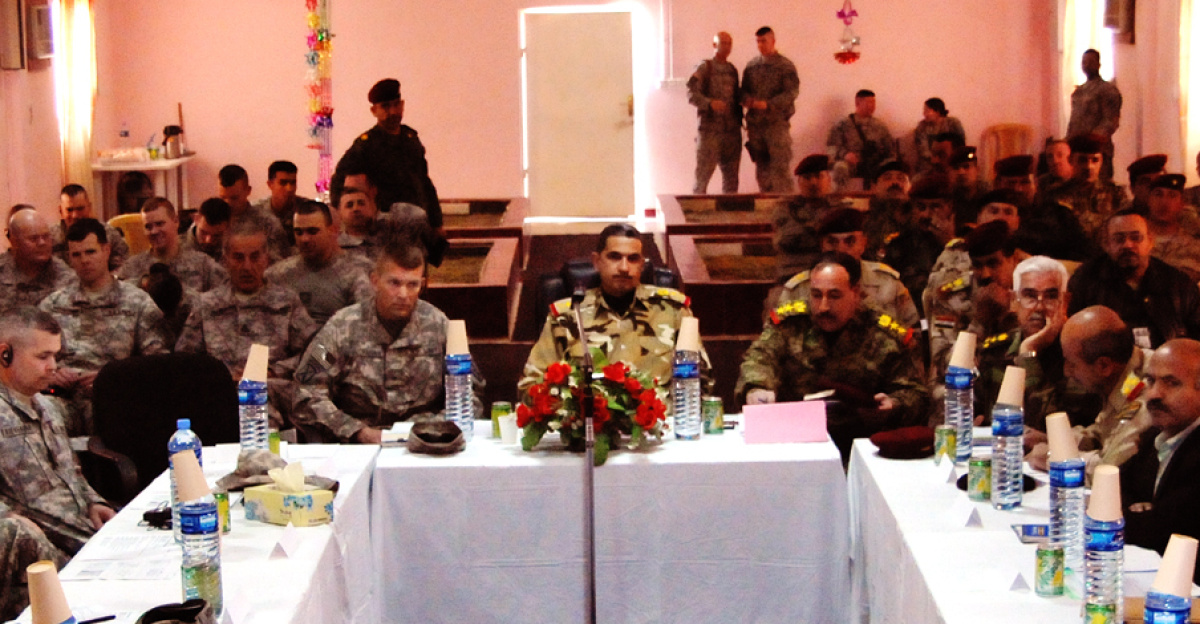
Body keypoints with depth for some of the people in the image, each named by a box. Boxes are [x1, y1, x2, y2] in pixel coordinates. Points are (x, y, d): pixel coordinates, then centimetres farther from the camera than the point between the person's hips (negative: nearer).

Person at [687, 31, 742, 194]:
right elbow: (692, 94, -10)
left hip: (732, 130, 5)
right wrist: (710, 103, -27)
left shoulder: (733, 70, 16)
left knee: (731, 174, 6)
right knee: (703, 173, -7)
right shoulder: (704, 67, 0)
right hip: (710, 130, -5)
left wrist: (739, 120, 13)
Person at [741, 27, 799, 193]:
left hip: (777, 122, -5)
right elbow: (744, 90, 16)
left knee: (779, 166, -11)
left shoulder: (785, 66, -1)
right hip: (755, 122, 5)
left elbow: (792, 92, -9)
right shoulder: (751, 66, 13)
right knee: (761, 168, 7)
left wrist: (768, 104, -20)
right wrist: (747, 100, -9)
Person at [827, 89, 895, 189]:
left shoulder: (880, 126, 22)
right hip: (852, 164, -2)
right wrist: (844, 154, -18)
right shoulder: (843, 124, 11)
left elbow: (890, 147, 18)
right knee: (841, 167, -38)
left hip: (876, 165, 2)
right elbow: (831, 146, 3)